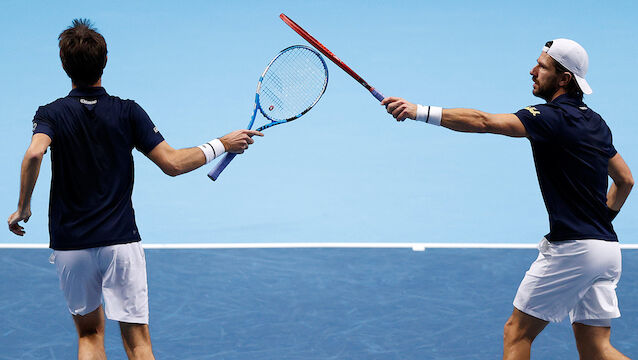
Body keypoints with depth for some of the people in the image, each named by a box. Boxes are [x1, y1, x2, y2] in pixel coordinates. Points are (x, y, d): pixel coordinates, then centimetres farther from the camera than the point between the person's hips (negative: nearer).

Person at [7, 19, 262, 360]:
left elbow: (34, 154, -23)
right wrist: (223, 144, 6)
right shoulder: (127, 112, -2)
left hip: (69, 247, 1)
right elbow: (172, 163, -5)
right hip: (120, 242, -1)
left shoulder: (51, 114, -3)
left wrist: (23, 208, -11)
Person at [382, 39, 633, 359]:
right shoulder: (594, 122, 14)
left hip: (571, 248, -9)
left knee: (517, 333, 3)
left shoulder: (554, 117, -13)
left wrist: (420, 112, -27)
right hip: (607, 247, 9)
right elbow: (625, 180, 23)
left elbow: (484, 122, -24)